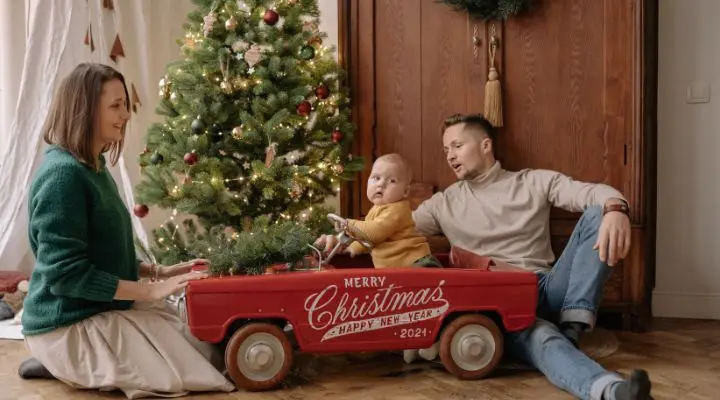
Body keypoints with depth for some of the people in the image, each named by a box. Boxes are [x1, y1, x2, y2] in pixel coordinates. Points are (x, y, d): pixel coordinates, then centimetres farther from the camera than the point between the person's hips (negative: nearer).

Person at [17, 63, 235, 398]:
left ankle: (73, 364, 10)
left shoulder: (93, 168, 9)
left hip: (101, 310, 10)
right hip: (69, 326, -10)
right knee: (205, 368, -8)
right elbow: (65, 273, -25)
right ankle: (66, 363, -2)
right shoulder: (63, 173, -21)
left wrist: (158, 271, 5)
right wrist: (151, 290, -22)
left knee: (209, 349, 12)